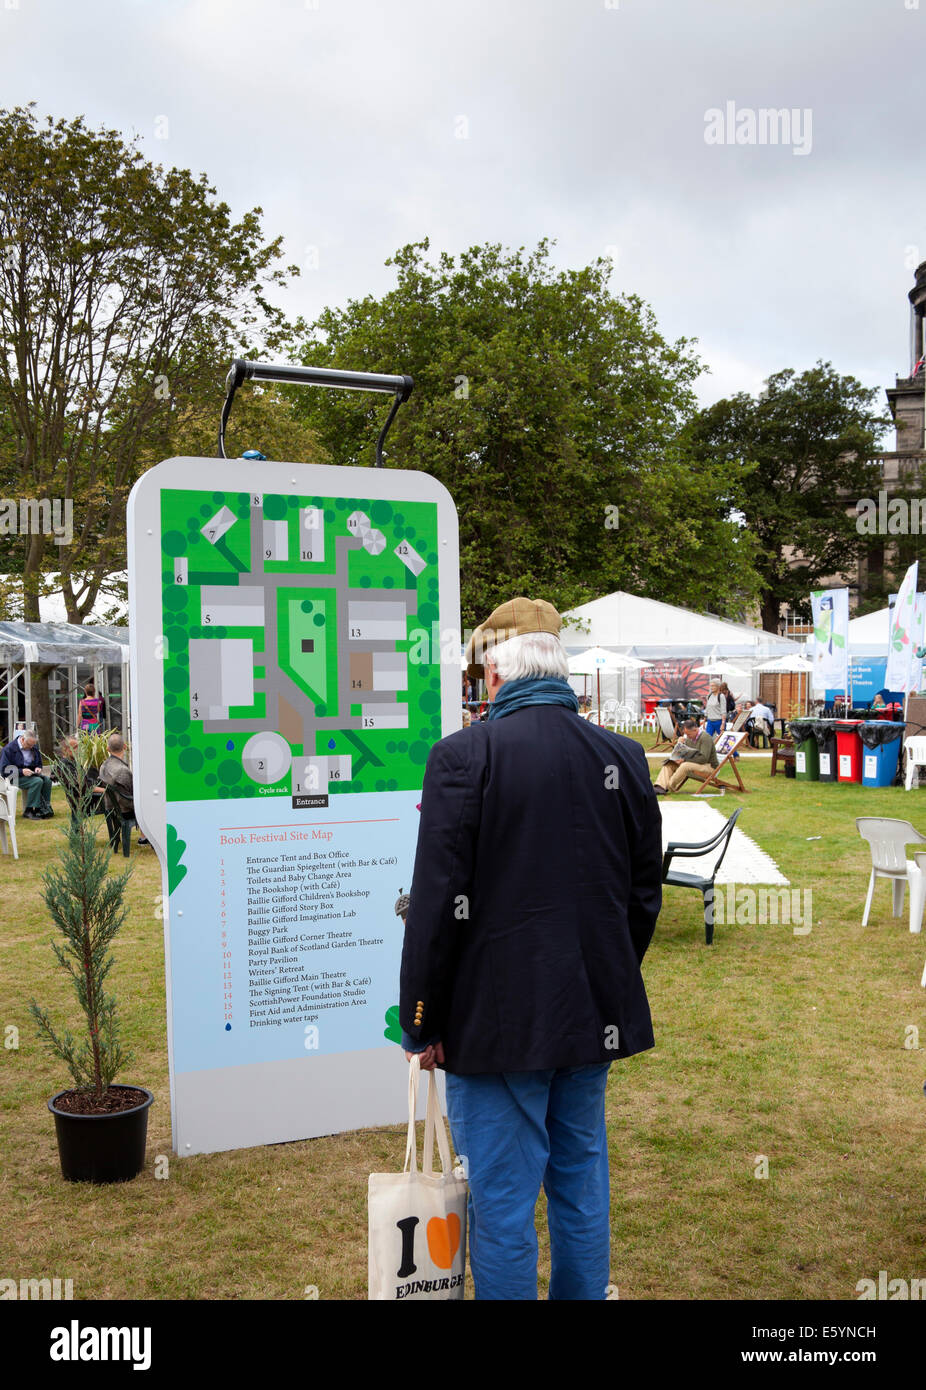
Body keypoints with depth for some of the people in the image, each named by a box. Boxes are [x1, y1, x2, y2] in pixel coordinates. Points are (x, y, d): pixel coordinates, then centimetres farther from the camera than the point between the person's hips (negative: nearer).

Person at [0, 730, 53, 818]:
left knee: (47, 780, -23)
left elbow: (39, 763, 24)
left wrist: (38, 768, -2)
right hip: (15, 777, -6)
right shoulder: (9, 749, -11)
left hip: (30, 774, 6)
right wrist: (21, 771, -26)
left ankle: (45, 808, -15)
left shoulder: (33, 747, 10)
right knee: (37, 781, -32)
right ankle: (29, 811, -26)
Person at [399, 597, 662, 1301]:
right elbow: (645, 894, 8)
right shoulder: (623, 756, 1)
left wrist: (423, 1024, -4)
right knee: (581, 1187, 20)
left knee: (502, 1202, 8)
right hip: (594, 1017, 6)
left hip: (500, 1018, -5)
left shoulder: (465, 755, -15)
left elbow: (439, 904, -15)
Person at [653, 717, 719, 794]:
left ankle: (669, 787, -27)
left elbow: (704, 758, -25)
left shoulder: (705, 738, -16)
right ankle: (661, 787, -24)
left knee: (685, 766, -37)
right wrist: (679, 744, -7)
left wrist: (685, 760, -24)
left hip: (709, 767, -9)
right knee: (669, 764, -6)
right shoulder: (689, 738, 10)